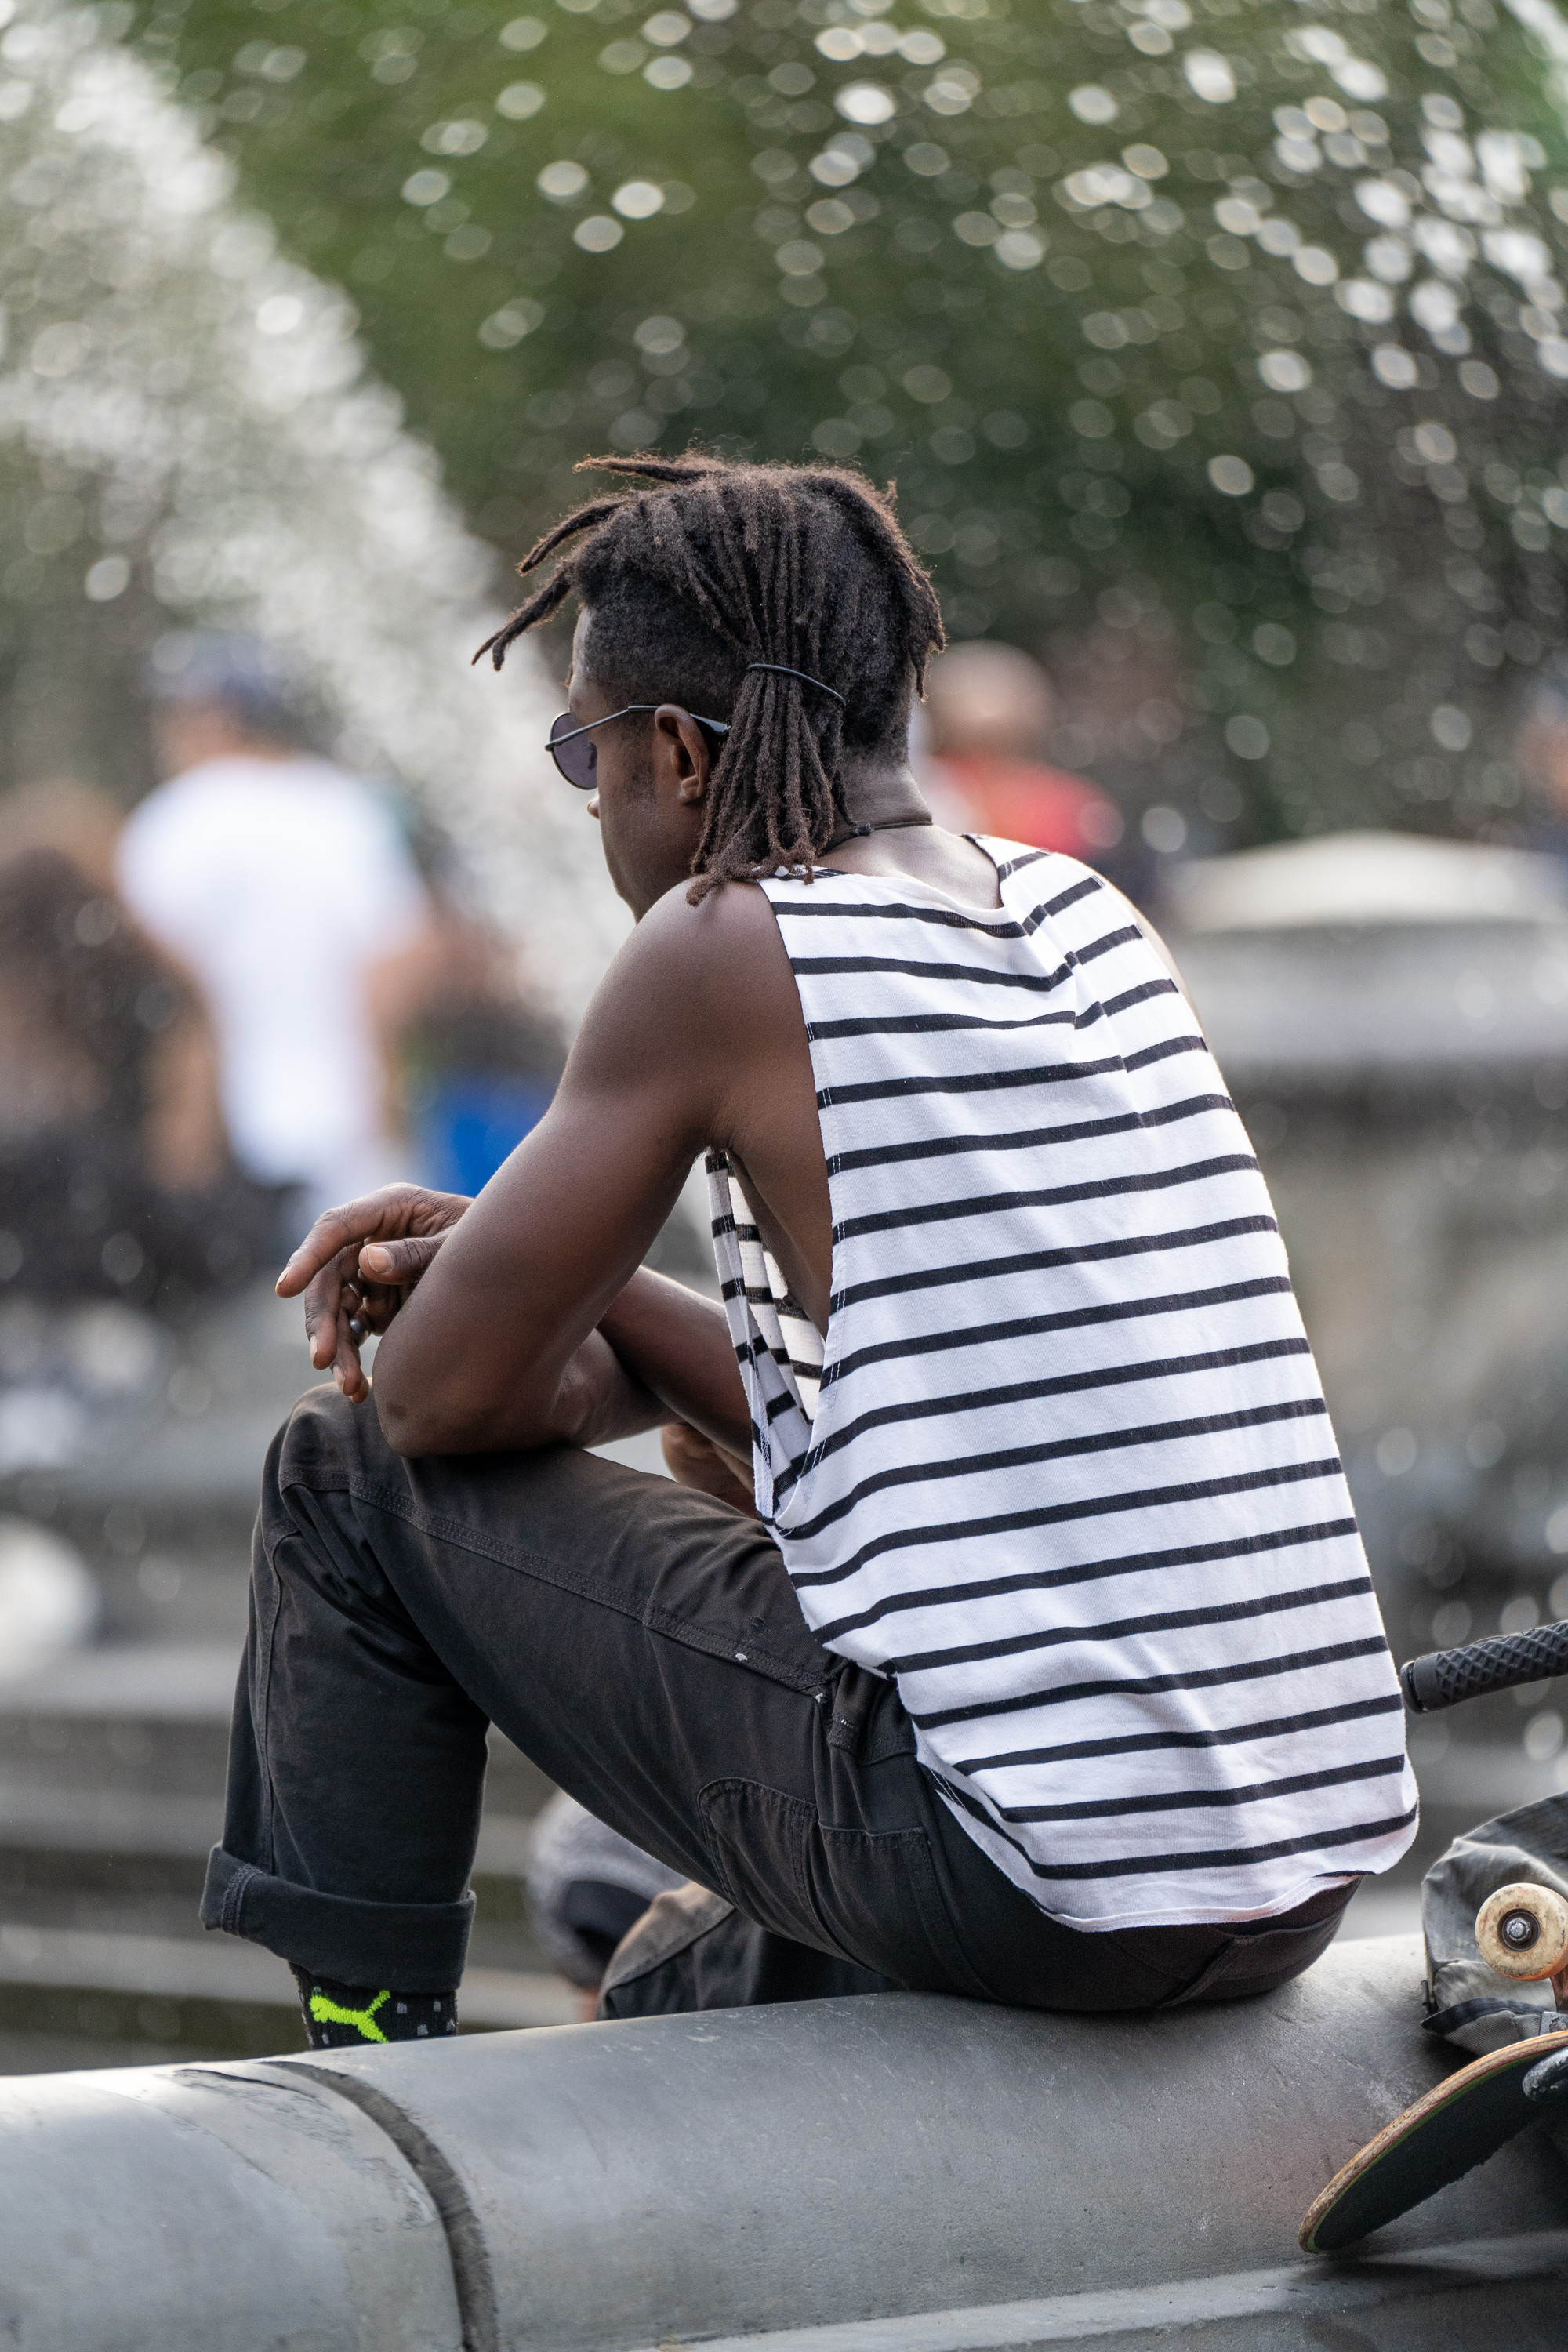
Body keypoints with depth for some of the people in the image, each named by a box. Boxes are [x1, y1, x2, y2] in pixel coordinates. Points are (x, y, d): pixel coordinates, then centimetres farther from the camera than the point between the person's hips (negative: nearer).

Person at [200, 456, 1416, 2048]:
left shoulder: (727, 947, -8)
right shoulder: (1082, 919, 15)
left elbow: (440, 1388, -1)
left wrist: (597, 1379, 21)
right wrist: (522, 1266, 20)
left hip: (1014, 1882, -8)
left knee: (352, 1477, 11)